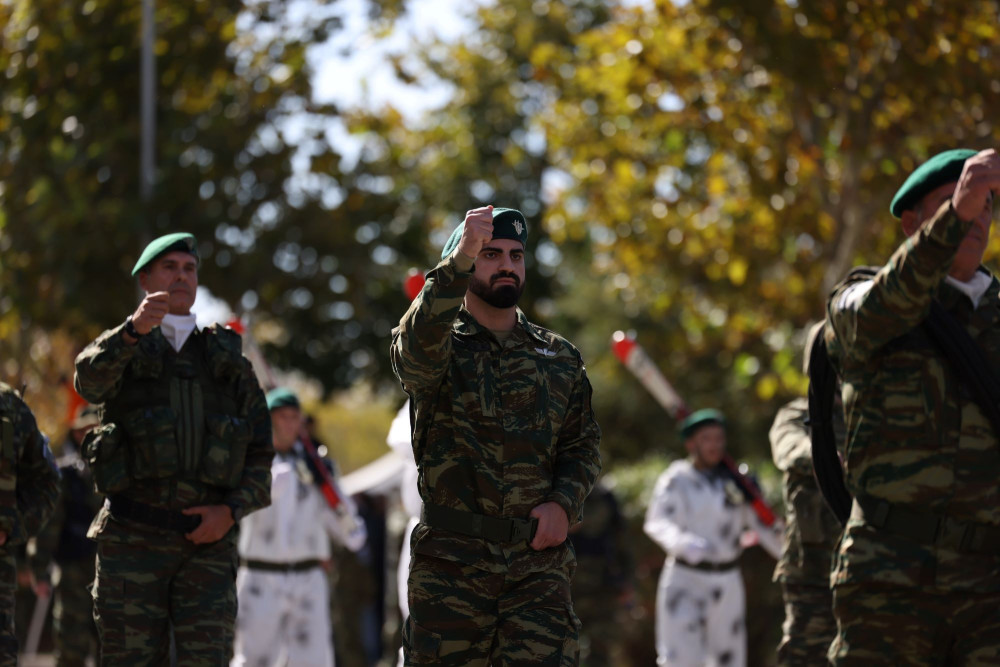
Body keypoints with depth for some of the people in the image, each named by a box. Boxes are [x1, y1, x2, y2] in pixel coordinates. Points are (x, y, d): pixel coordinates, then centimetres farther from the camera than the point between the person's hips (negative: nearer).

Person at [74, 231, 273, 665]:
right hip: (132, 539, -1)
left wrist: (232, 509, -4)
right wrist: (135, 329, -35)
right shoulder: (121, 350, 11)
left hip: (207, 540, 1)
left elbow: (260, 454, 15)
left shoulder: (228, 360, 17)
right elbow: (90, 380, -16)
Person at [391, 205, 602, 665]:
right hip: (450, 560, -2)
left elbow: (583, 445, 17)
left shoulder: (559, 358, 15)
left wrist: (564, 503, -4)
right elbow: (417, 343, -22)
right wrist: (459, 260, -35)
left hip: (539, 562, 2)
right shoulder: (443, 349, 3)